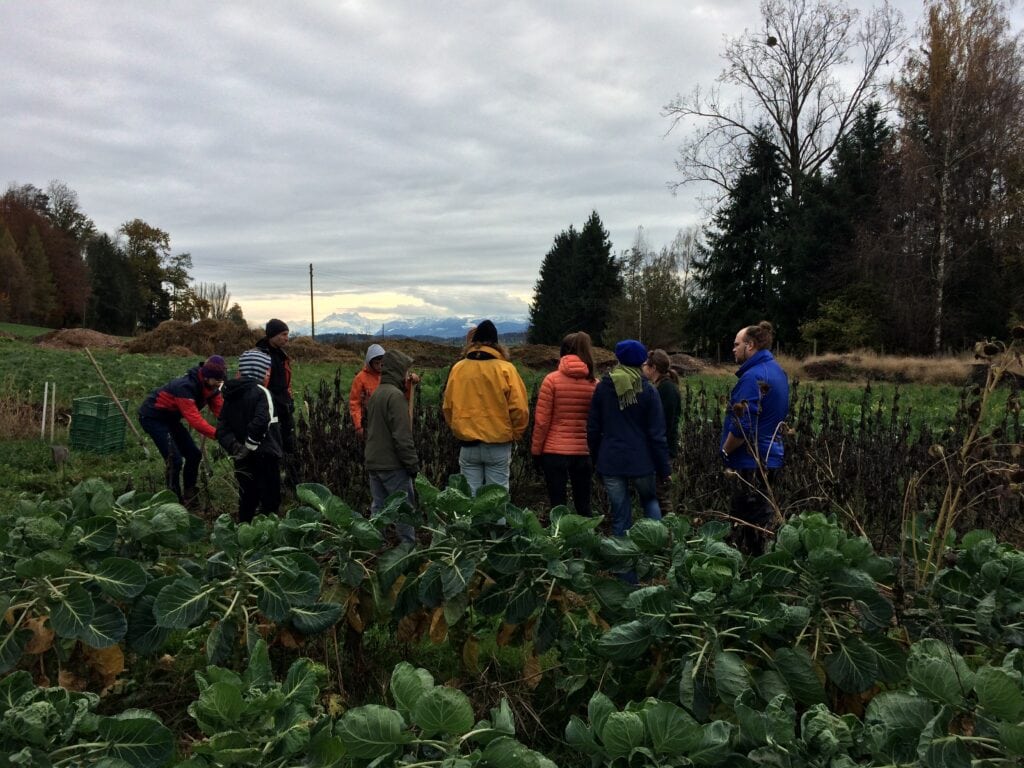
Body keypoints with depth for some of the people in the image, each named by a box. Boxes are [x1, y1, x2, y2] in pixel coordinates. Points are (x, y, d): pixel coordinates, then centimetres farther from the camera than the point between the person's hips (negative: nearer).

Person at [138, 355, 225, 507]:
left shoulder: (210, 387, -7)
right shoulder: (185, 387, -34)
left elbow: (221, 410, -13)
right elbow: (194, 419, -41)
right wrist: (217, 434, -48)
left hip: (170, 418, 9)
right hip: (152, 417, -9)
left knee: (194, 455, 5)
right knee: (175, 460, -17)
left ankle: (190, 498, 17)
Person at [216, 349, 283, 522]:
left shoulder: (231, 395, 11)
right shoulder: (261, 393, -14)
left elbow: (222, 429, 6)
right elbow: (261, 423, -29)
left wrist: (233, 446, -6)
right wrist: (248, 446, -19)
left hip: (243, 460, 8)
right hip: (265, 456, -8)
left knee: (247, 499, 19)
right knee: (270, 501, -1)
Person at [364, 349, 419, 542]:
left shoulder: (376, 394, 13)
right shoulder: (395, 395, -16)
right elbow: (402, 436, -20)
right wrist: (413, 464, -15)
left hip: (373, 462, 9)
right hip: (392, 464, -9)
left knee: (378, 507, 12)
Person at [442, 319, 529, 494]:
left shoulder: (458, 368, 0)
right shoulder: (505, 369, -8)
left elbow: (448, 406, 6)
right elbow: (520, 408, -10)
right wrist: (514, 434, 6)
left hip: (468, 444, 2)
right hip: (498, 445, -2)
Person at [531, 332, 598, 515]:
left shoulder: (552, 380, -6)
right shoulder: (594, 383, 1)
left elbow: (541, 420, -6)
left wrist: (536, 450, 3)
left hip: (555, 451, -2)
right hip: (584, 452, 3)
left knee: (558, 505, 4)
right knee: (583, 505, 13)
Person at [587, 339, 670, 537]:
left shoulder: (602, 388, 1)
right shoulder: (647, 390, -4)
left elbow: (593, 428, 5)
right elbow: (657, 434, -5)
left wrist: (596, 458, 16)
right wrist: (663, 468, 1)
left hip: (611, 461, 1)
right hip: (641, 460, -1)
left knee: (620, 516, 7)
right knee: (650, 500, 23)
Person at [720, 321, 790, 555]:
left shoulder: (753, 376, -20)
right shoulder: (776, 370, 11)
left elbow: (743, 426, -25)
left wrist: (725, 450, -8)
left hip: (753, 461, -10)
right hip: (769, 457, 10)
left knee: (752, 524, -1)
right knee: (761, 518, 17)